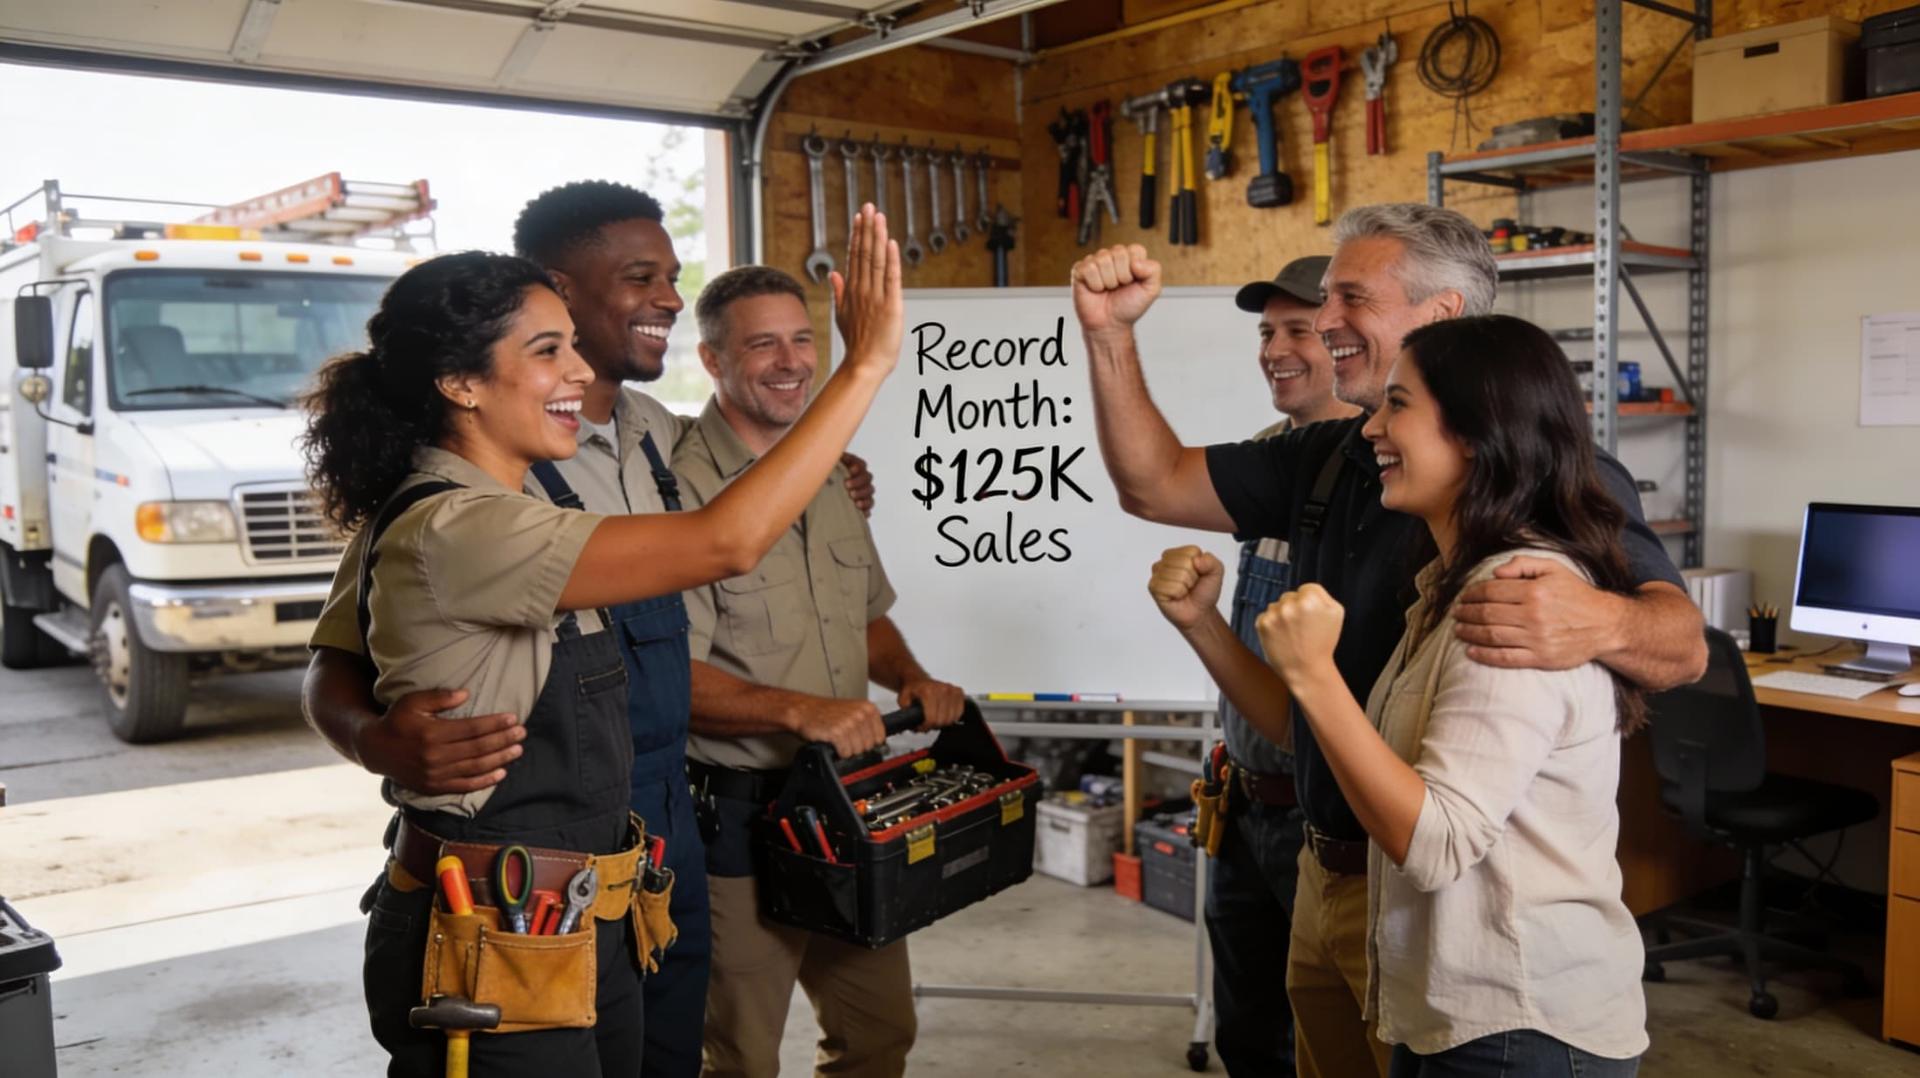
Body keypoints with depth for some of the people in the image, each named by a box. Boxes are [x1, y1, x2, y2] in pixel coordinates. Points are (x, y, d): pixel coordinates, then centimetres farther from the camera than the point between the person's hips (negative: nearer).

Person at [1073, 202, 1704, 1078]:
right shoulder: (1327, 458, 7)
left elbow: (1682, 647, -25)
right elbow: (1154, 484, 10)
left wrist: (1598, 622, -48)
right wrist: (1108, 332, -1)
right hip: (1326, 872, 7)